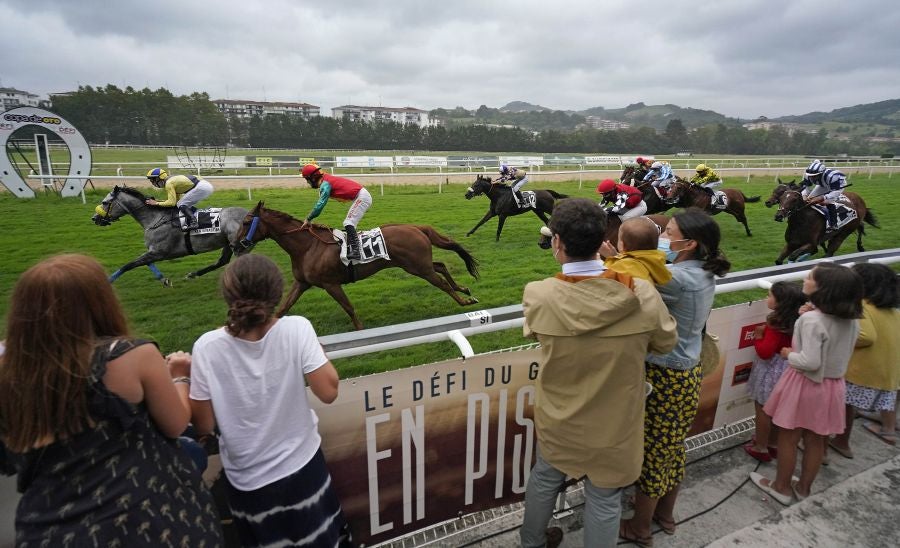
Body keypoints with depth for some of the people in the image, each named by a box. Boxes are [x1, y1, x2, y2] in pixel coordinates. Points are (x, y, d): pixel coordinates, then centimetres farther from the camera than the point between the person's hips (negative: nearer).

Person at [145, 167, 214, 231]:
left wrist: (156, 203, 0)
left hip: (201, 187, -10)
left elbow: (171, 203, -10)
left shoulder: (168, 183, -7)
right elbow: (177, 199, 27)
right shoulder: (172, 179, 21)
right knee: (187, 205, 20)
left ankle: (193, 222, -18)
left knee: (181, 205, -5)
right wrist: (159, 200, 24)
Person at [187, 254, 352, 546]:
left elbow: (204, 426, -9)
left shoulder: (207, 347, -17)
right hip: (303, 467, -1)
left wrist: (188, 377, 5)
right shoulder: (296, 329, -20)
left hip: (248, 481, 1)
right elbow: (328, 391, -17)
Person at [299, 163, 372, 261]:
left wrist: (308, 219, -10)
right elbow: (319, 203, 20)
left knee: (349, 223, -15)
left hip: (361, 197, -10)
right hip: (363, 196, 10)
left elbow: (320, 205, -17)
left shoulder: (325, 184, -14)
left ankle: (355, 251, -23)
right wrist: (309, 218, 17)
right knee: (349, 224, 12)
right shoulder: (326, 180, 14)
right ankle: (351, 249, 12)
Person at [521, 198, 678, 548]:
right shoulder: (642, 295, -23)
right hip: (613, 424, -1)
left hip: (558, 419, 1)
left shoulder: (538, 295, -25)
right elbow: (666, 343, -4)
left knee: (545, 478, 27)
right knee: (603, 500, 21)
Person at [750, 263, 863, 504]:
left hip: (805, 384, -7)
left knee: (788, 438, 12)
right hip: (832, 385, 7)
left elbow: (810, 362, -27)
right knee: (816, 440, 19)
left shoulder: (811, 320, -25)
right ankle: (803, 487, 36)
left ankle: (781, 486, 27)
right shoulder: (852, 320, -1)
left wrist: (789, 354, -8)